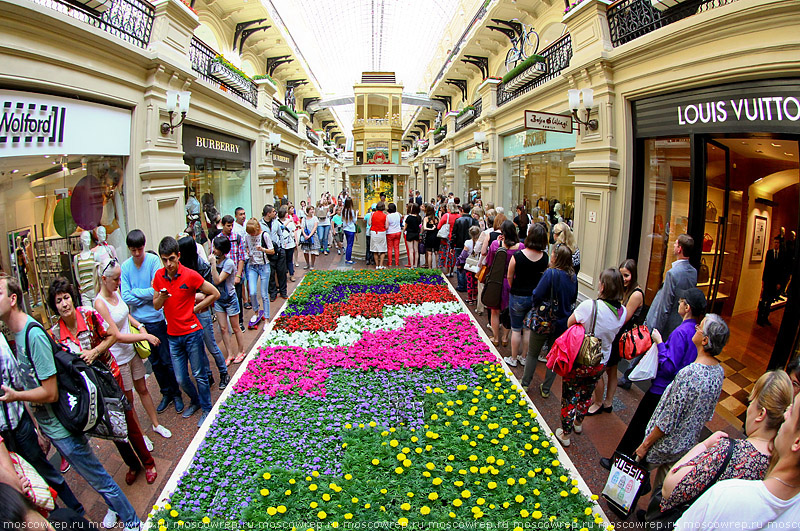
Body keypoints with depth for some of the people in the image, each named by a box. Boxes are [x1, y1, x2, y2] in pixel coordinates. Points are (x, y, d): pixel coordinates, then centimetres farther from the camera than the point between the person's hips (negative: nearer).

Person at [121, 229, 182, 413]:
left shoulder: (153, 260, -11)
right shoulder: (125, 266, -2)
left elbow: (157, 291, -17)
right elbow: (126, 298, -7)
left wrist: (135, 291, -8)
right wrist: (147, 294, -13)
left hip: (158, 320, -4)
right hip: (139, 322, 4)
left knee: (167, 360, 6)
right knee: (154, 362, 16)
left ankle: (176, 394, 23)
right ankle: (166, 393, 32)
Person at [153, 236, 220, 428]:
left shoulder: (190, 276, -13)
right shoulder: (159, 276, 1)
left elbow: (214, 293, -5)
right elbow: (156, 305, 8)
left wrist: (195, 309, -4)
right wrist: (161, 297, -14)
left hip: (192, 333, -4)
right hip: (173, 335, 4)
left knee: (199, 375, 7)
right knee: (181, 378, 12)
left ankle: (206, 409, 25)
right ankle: (195, 401, 39)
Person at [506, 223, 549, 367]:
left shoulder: (517, 256, -20)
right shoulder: (545, 257, -10)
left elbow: (509, 277, -8)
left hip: (518, 297, -3)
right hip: (536, 296, 3)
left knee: (516, 329, 12)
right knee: (529, 329, 18)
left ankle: (513, 358, 25)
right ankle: (524, 358, 30)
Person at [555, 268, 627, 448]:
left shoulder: (589, 306, -28)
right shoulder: (622, 312, -10)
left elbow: (570, 323, -13)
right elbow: (613, 332, 7)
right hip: (600, 363, 6)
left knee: (569, 397, 14)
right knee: (586, 394, 29)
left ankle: (565, 433, 30)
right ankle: (578, 423, 52)